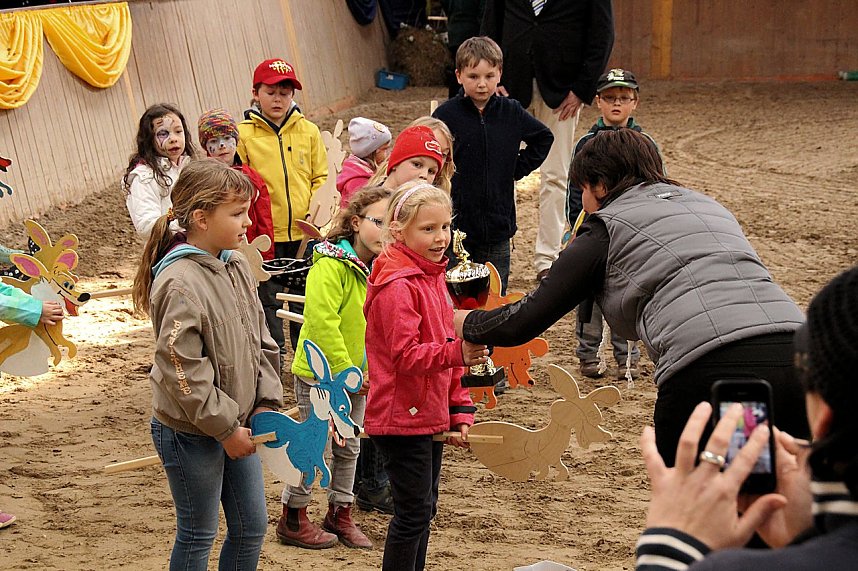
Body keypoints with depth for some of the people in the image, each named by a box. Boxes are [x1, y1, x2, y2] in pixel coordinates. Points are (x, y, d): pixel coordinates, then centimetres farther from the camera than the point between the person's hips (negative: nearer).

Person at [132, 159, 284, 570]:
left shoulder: (237, 266, 2)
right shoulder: (180, 283, -23)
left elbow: (261, 341, 10)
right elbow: (181, 371, -23)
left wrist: (266, 402, 1)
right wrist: (225, 427, -16)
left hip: (236, 426, 8)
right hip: (192, 434, -8)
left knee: (252, 527, 16)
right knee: (197, 536, 8)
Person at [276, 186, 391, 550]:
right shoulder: (330, 265, -20)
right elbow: (322, 322, -27)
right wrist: (344, 371, -24)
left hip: (358, 376, 7)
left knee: (349, 447, 17)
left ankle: (340, 515, 32)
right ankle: (292, 520, 19)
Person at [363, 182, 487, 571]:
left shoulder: (433, 276, 12)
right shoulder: (397, 285, -19)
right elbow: (406, 355, -25)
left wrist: (459, 411, 13)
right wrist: (457, 352, -38)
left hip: (429, 417, 9)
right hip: (401, 419, -9)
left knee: (423, 509, 16)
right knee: (413, 512, -3)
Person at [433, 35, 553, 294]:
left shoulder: (511, 113, 2)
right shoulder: (446, 114, -8)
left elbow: (543, 138, 20)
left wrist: (519, 169, 8)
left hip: (498, 226, 3)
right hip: (455, 223, -3)